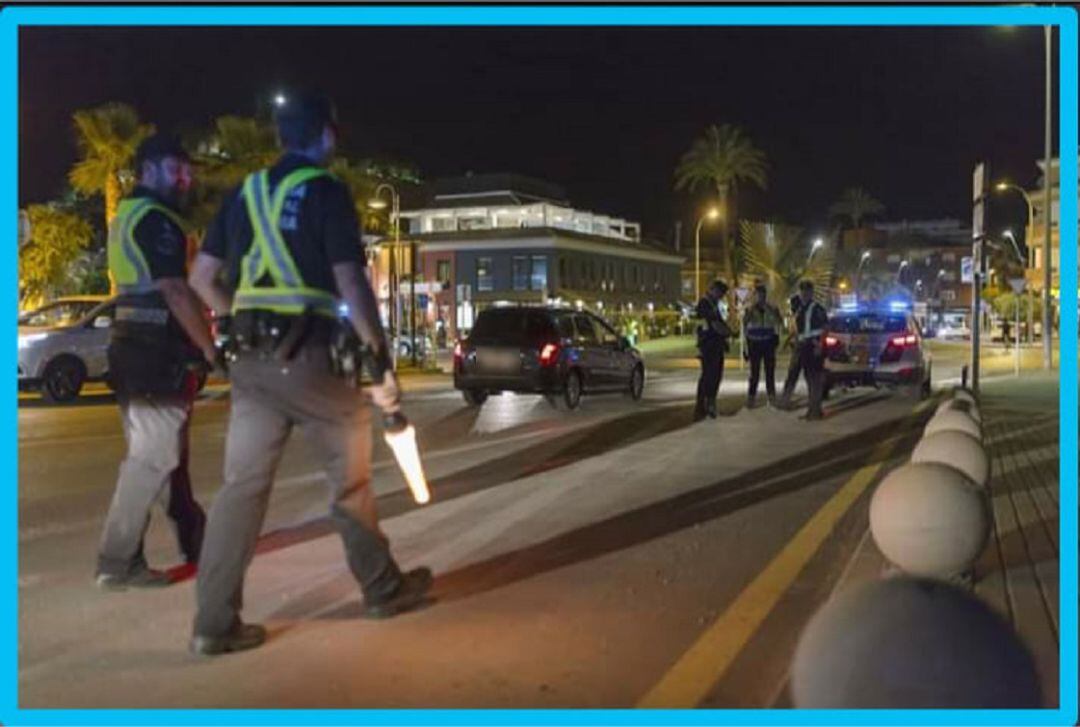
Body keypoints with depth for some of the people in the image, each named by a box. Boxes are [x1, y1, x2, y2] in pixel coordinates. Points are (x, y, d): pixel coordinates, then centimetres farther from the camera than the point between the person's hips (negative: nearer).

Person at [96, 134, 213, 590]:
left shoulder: (126, 217, 19)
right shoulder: (156, 219, -12)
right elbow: (175, 292, -21)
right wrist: (210, 348, -16)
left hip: (133, 346, 11)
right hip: (157, 353, -11)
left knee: (164, 451, 16)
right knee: (152, 458, -7)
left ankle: (196, 540, 29)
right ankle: (118, 564, -3)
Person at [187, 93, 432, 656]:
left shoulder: (245, 193, 15)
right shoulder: (326, 191, -4)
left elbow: (202, 279, 14)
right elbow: (351, 282, -13)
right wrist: (381, 360, -10)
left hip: (249, 360, 6)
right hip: (306, 355, -5)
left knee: (243, 484, 6)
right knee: (350, 475, 11)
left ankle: (214, 623, 5)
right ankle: (383, 588, 25)